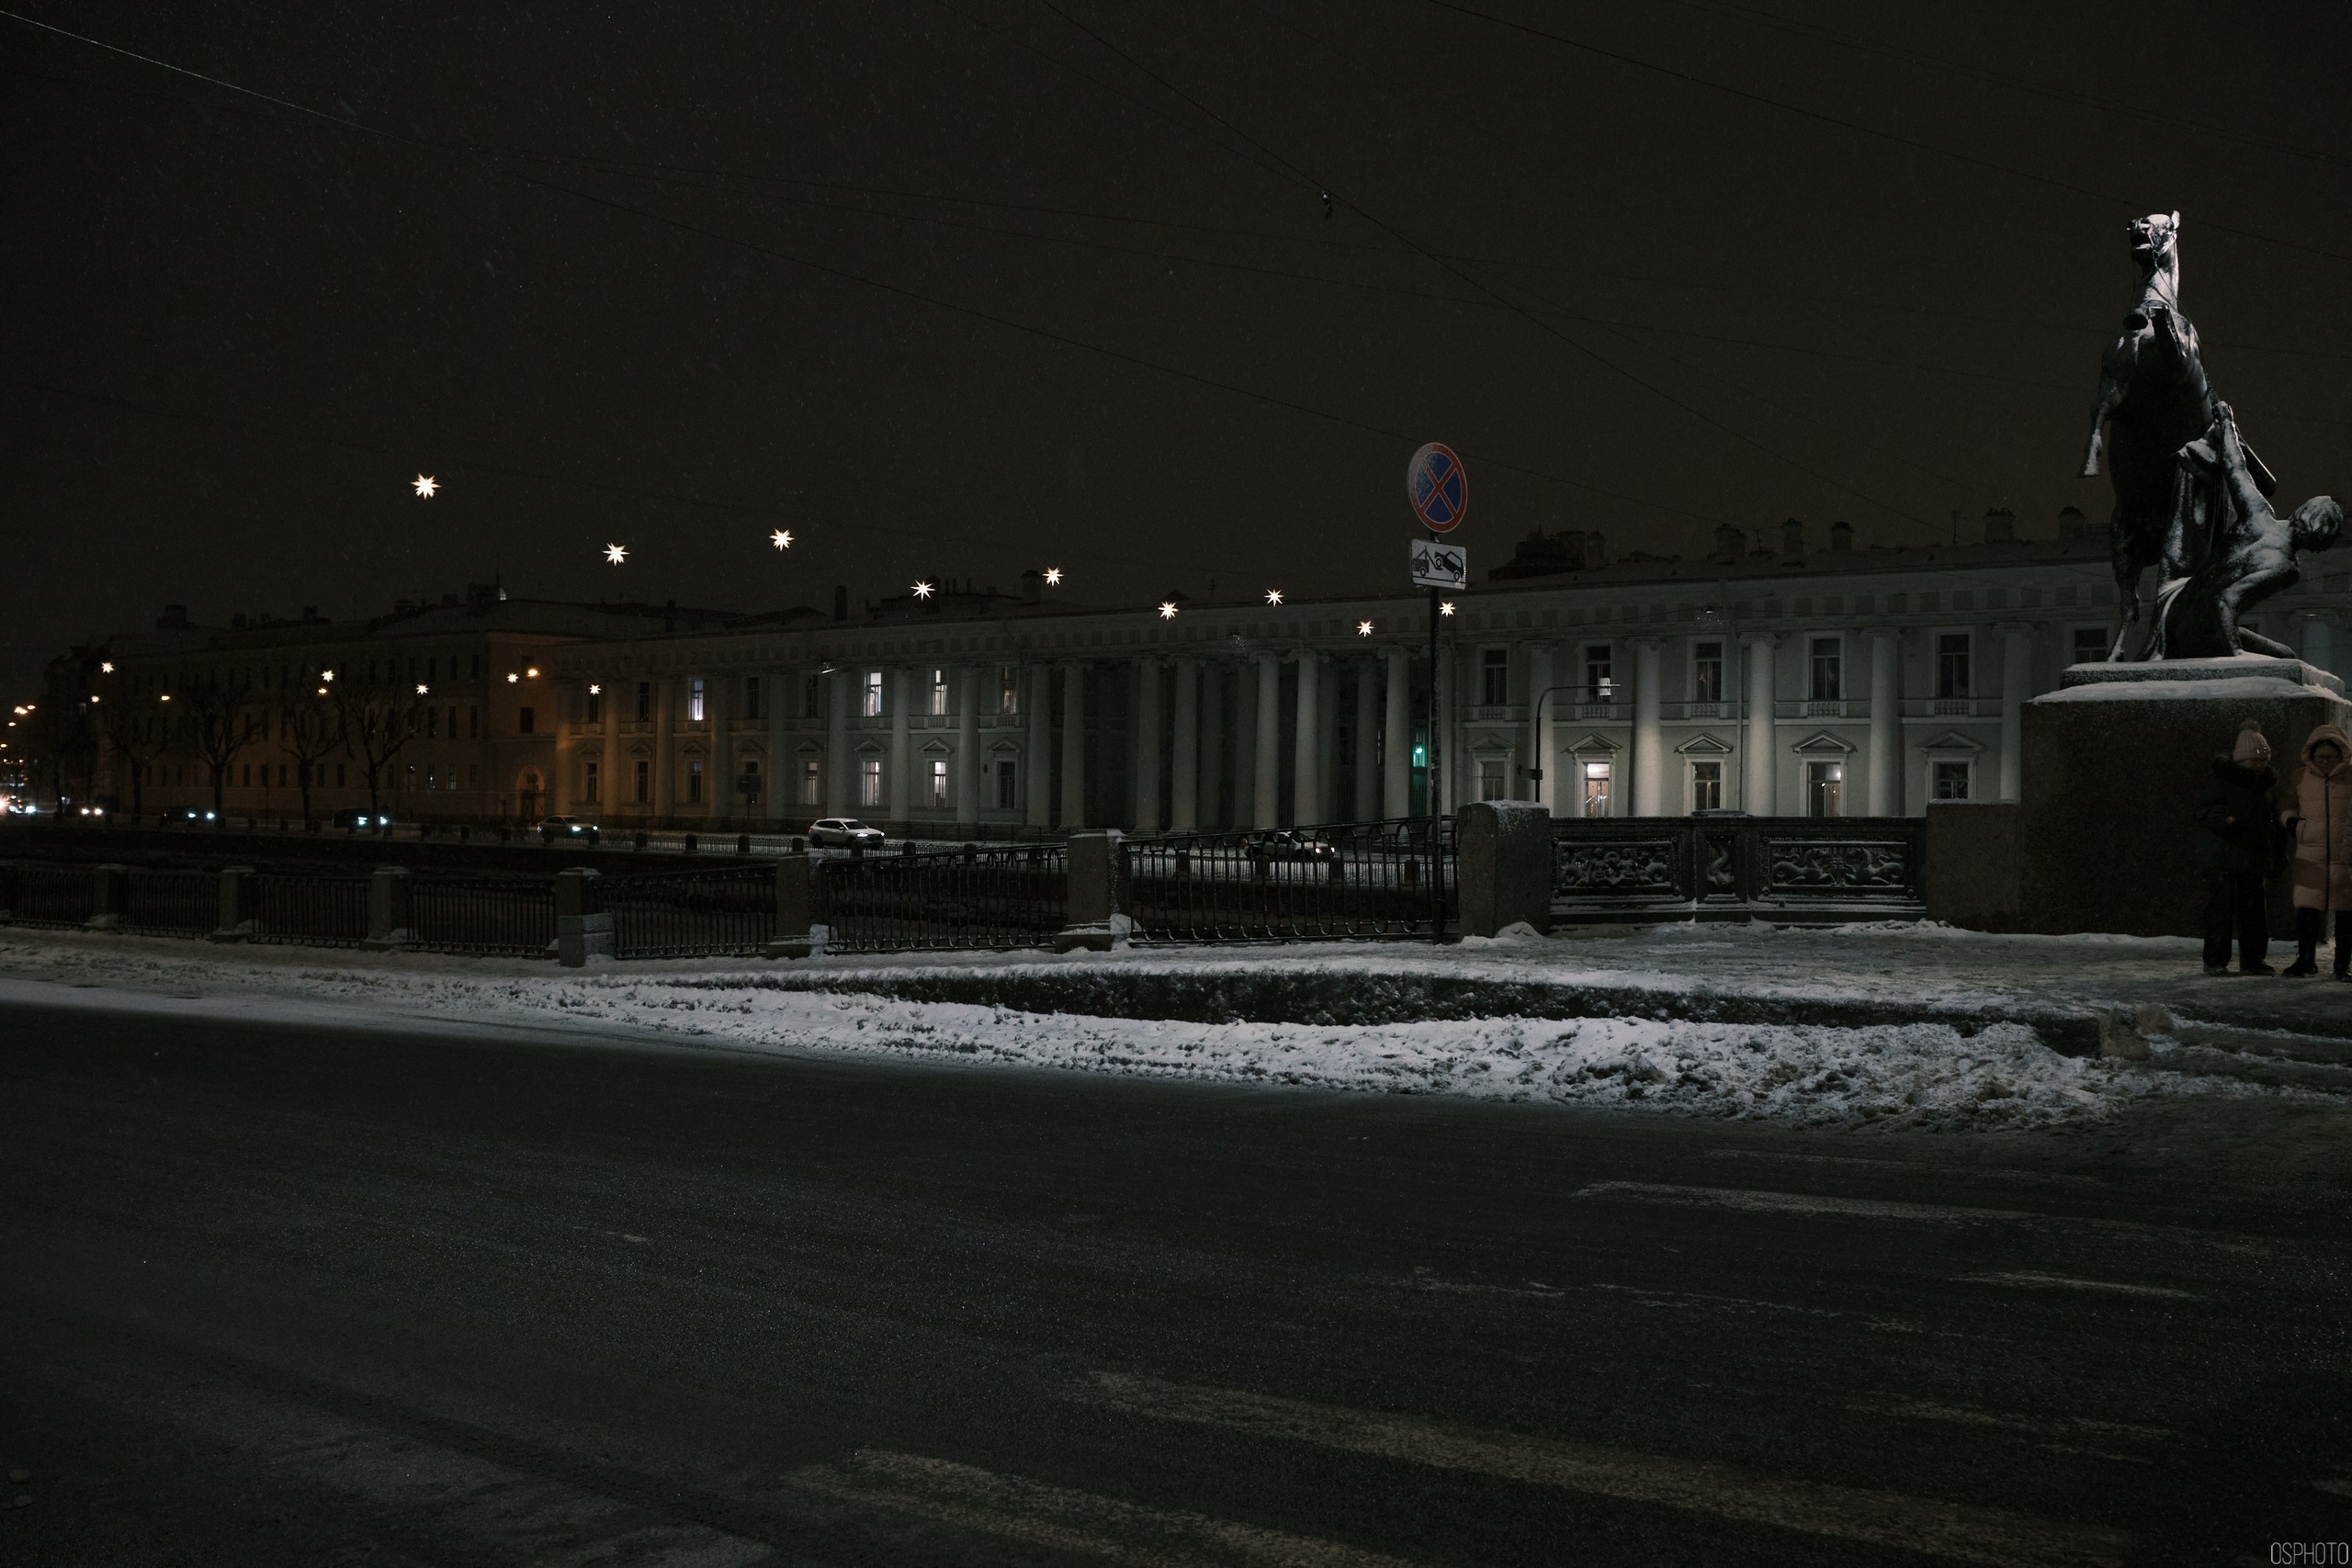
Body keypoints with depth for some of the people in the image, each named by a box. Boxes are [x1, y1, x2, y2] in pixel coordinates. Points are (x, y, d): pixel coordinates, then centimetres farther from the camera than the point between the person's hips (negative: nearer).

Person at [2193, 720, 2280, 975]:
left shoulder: (2268, 782, 11)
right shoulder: (2223, 779, -8)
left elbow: (2273, 821, 17)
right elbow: (2203, 811, -12)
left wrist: (2274, 859, 15)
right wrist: (2224, 818, -34)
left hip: (2253, 858, 6)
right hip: (2222, 857, -6)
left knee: (2253, 909, 8)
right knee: (2221, 906, -6)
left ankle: (2252, 960, 16)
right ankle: (2215, 960, 1)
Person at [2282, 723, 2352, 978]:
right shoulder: (2299, 779, 4)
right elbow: (2289, 809, 20)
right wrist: (2292, 824, 1)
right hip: (2309, 856, 1)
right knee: (2306, 910, -5)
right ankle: (2306, 960, 7)